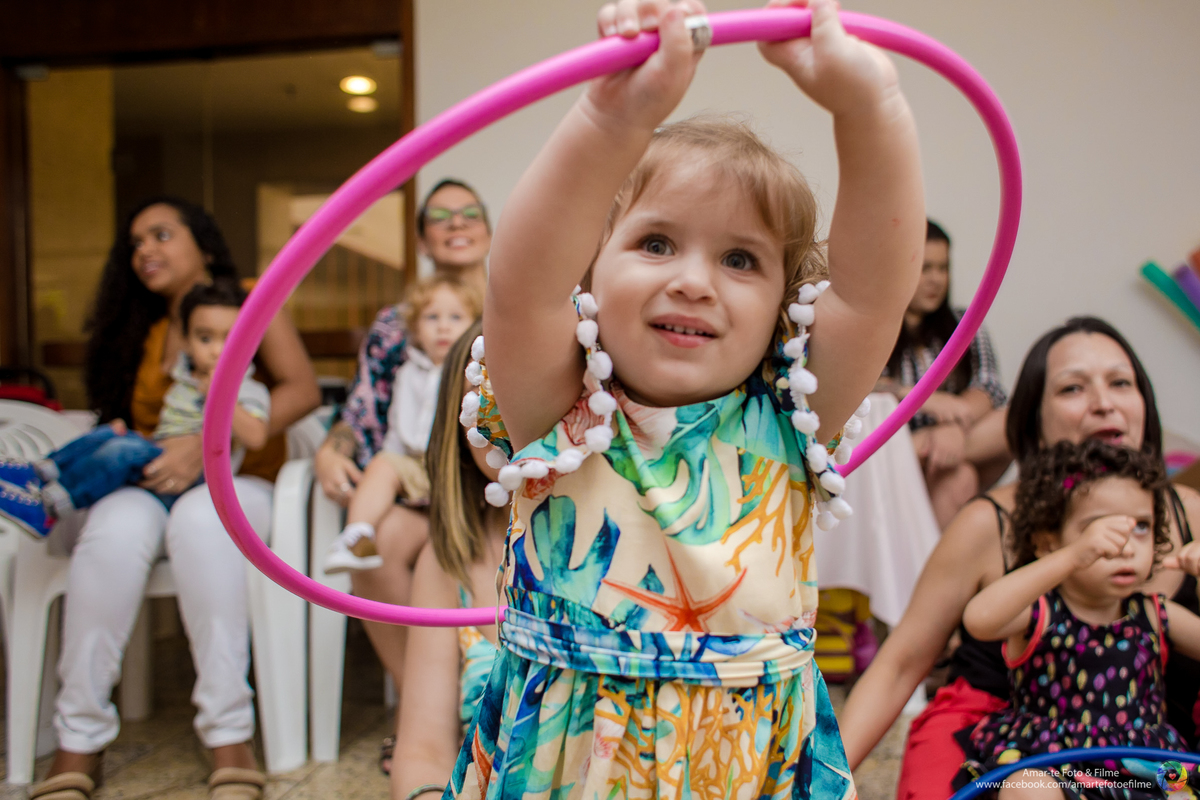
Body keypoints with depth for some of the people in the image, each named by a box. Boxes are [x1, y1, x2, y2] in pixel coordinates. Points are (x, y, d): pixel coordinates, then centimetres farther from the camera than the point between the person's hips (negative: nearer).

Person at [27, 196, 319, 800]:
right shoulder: (140, 328, 21)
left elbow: (302, 391, -7)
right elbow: (126, 417, 15)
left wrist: (207, 444, -17)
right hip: (148, 486, 3)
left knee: (198, 519, -37)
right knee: (113, 529, -32)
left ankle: (229, 739, -36)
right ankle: (79, 741, -26)